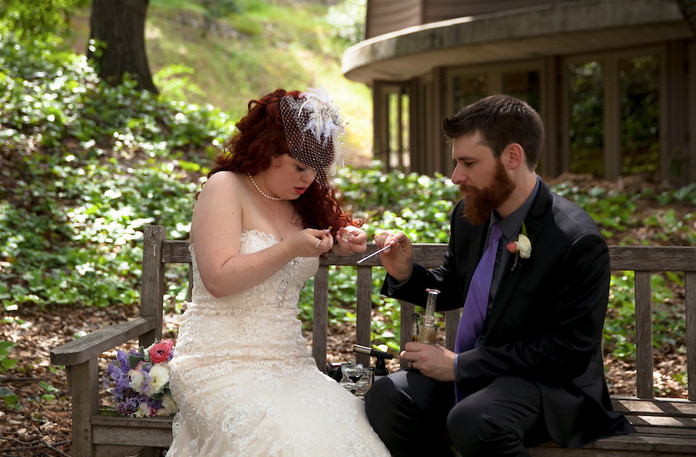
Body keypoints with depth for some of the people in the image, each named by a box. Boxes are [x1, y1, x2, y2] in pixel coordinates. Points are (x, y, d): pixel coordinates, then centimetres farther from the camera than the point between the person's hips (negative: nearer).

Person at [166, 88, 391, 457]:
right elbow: (219, 280, -14)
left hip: (287, 361, 6)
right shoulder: (225, 188, -4)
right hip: (222, 366, -6)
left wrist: (339, 245, 8)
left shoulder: (298, 203, 15)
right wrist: (290, 249, -16)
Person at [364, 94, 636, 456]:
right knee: (384, 400, -18)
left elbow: (568, 353, -20)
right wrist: (405, 275, -5)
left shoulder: (578, 242, -20)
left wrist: (458, 366, -19)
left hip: (548, 383, -6)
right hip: (472, 370, 6)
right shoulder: (469, 216, 2)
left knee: (473, 421, -36)